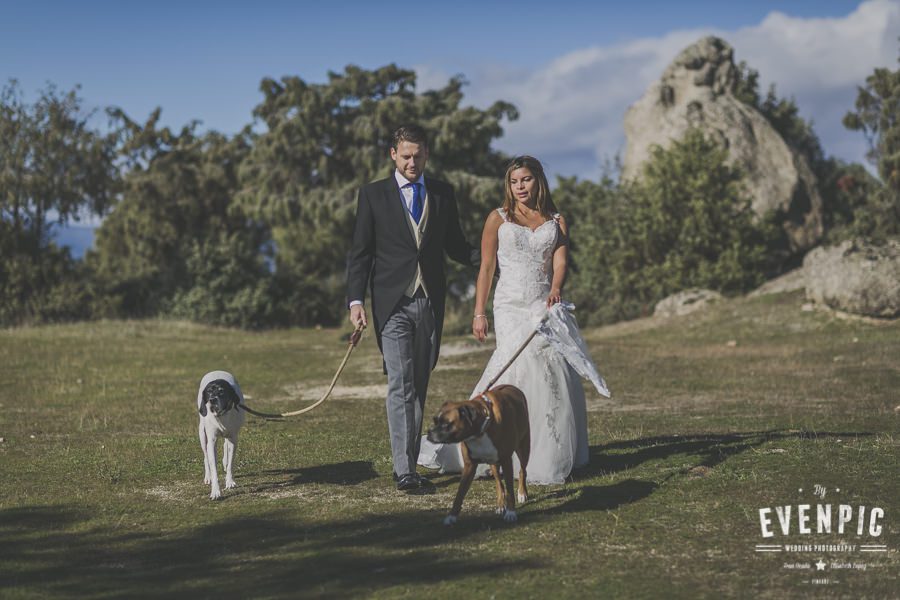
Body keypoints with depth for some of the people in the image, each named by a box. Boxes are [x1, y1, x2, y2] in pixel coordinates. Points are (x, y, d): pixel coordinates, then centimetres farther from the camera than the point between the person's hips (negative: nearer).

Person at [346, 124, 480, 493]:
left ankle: (409, 463, 16)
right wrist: (356, 300, -8)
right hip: (393, 303, -3)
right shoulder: (373, 195, 3)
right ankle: (404, 471, -12)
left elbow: (455, 246, 14)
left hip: (430, 303, 3)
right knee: (400, 386, -10)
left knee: (419, 386, 8)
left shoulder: (443, 194, 11)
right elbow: (360, 252, 2)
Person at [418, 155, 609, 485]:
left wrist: (556, 290, -24)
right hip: (511, 307, -3)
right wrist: (479, 313, -3)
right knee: (523, 366, -18)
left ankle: (553, 454, 8)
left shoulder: (556, 221, 13)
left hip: (546, 306, 3)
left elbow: (560, 261, -3)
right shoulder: (498, 219, 6)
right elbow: (486, 267, 4)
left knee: (556, 377, -4)